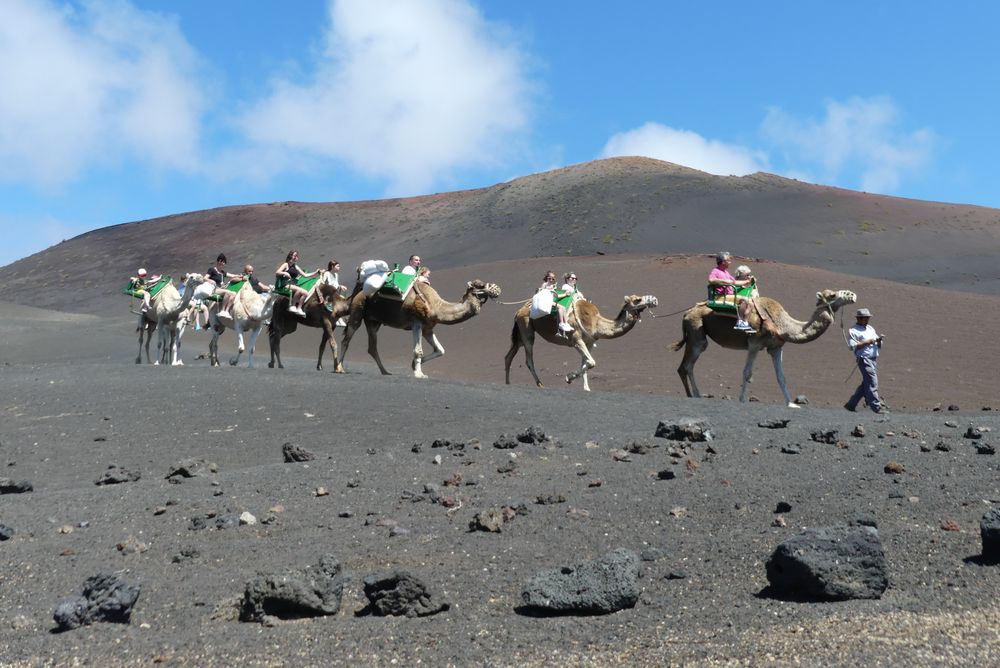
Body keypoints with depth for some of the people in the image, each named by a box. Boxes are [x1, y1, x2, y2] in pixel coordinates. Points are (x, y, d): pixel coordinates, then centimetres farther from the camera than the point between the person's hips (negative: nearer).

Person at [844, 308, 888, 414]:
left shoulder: (870, 328, 21)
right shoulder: (853, 331, -2)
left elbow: (879, 346, 21)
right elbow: (853, 346, -13)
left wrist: (878, 341, -1)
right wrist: (866, 342, -15)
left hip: (874, 359, 8)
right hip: (864, 359, -8)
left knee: (866, 384, 8)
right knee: (872, 383, -12)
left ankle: (851, 404, 16)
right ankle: (876, 407, -10)